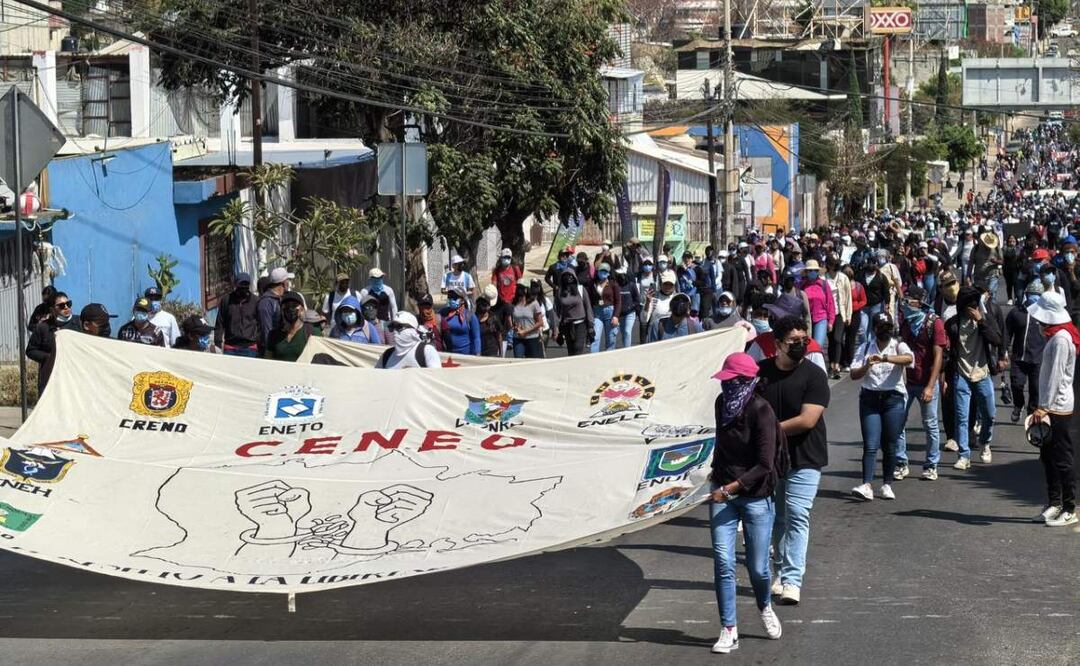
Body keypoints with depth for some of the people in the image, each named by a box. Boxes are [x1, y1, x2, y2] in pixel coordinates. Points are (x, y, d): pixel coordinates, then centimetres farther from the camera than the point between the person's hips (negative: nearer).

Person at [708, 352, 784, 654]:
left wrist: (731, 488, -24)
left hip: (756, 496, -4)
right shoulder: (722, 403, 1)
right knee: (723, 562, -6)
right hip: (723, 493, 4)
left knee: (757, 567, 4)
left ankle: (765, 606, 37)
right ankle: (729, 631, 0)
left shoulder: (761, 413, -18)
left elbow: (764, 466, -20)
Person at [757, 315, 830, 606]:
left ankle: (792, 579, -14)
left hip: (803, 461, -4)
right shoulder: (760, 371, 2)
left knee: (797, 517, -11)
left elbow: (807, 420, -18)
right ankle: (783, 570, 26)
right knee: (776, 518, 13)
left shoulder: (814, 375, -10)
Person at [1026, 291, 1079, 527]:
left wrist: (1044, 407, -23)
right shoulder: (1057, 336, 13)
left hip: (1057, 407, -10)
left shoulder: (1060, 339, -18)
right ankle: (1054, 503, 23)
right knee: (1048, 456, 15)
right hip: (1053, 407, 10)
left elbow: (1055, 375, -22)